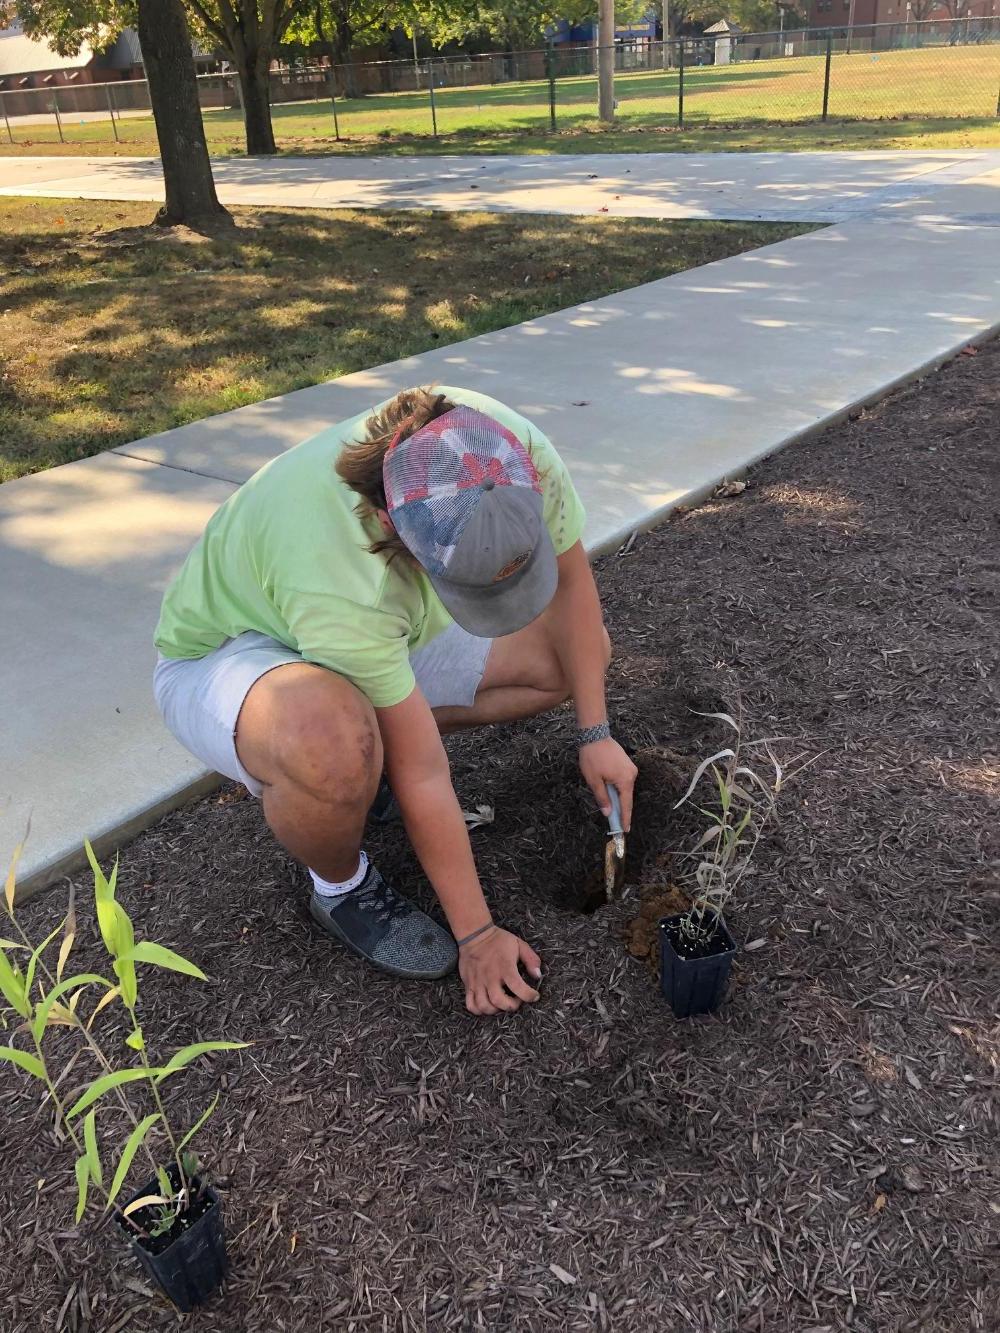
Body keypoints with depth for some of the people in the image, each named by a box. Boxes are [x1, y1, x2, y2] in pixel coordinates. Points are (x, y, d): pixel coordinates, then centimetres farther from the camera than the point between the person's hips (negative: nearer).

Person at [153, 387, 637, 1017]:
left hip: (384, 636, 7)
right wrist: (476, 934, -21)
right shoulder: (341, 576, -42)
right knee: (332, 744, -42)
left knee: (577, 650, 0)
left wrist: (596, 734, -7)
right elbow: (423, 777, -32)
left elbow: (572, 579, -7)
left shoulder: (513, 449, -27)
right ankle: (343, 888, -6)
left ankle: (374, 741, 9)